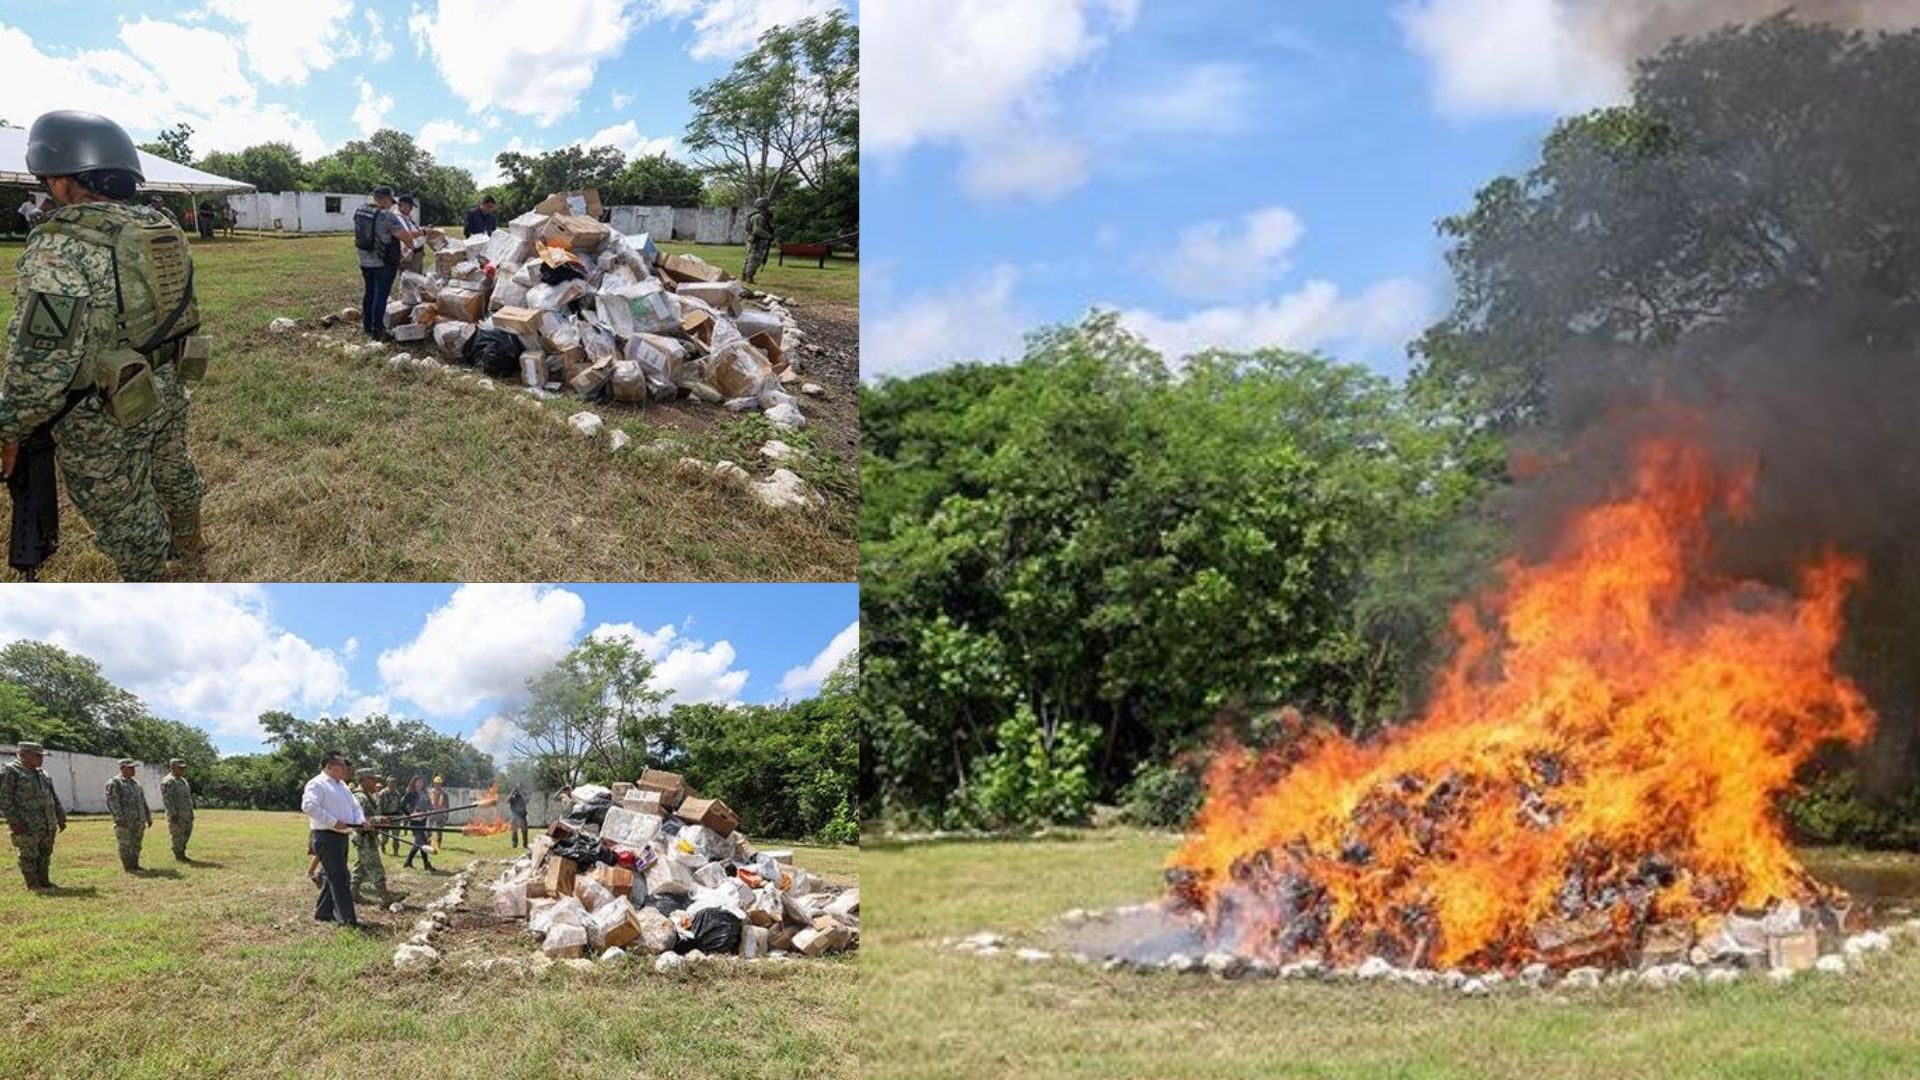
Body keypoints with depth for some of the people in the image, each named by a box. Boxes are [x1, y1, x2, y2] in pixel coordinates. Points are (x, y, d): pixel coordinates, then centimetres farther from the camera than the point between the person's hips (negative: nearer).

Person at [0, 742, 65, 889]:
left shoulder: (42, 774, 19)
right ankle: (33, 884, 6)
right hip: (27, 826, -7)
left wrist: (61, 818, 19)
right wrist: (14, 821, -17)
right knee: (29, 856, -1)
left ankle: (44, 881, 18)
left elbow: (54, 798, 24)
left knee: (45, 855, 10)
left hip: (48, 825, 7)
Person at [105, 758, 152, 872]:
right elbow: (112, 802, -15)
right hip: (125, 822, -7)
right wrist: (119, 818, -22)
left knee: (136, 845, 10)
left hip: (139, 821, 7)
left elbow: (143, 802, 22)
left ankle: (135, 865, 18)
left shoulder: (136, 783, 18)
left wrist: (148, 818, 18)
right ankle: (127, 867, 4)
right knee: (125, 845, -2)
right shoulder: (114, 783, -6)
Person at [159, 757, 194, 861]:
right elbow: (166, 800, -19)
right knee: (178, 835, -2)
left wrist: (191, 813, 20)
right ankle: (178, 856, 7)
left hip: (187, 814, 9)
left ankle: (182, 854, 21)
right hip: (176, 814, -9)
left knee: (187, 833, 13)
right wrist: (173, 815, -23)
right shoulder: (168, 782, -14)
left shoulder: (182, 780, 16)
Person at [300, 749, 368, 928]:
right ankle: (348, 918, -12)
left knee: (332, 877, 15)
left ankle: (323, 912, 26)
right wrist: (333, 822, -25)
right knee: (339, 877, -11)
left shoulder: (341, 785, 20)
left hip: (341, 836, 9)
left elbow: (354, 805, 23)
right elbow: (309, 805, -24)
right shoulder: (317, 784, -9)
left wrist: (361, 820, 1)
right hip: (326, 837, -9)